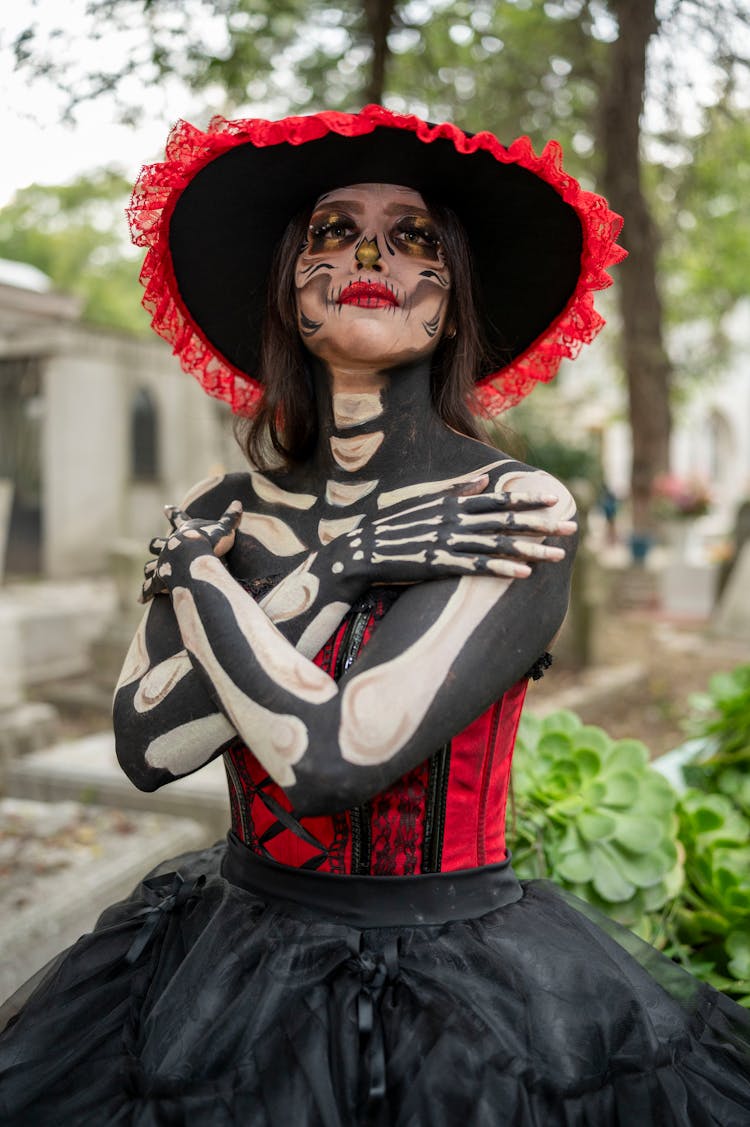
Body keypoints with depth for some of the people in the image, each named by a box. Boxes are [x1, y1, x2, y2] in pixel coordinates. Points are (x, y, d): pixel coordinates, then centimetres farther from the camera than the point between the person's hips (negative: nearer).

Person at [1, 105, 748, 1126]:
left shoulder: (516, 510, -15)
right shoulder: (223, 512, 0)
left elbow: (331, 762, -24)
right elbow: (147, 744, -13)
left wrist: (199, 573, -11)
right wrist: (337, 568, -19)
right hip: (232, 961, 4)